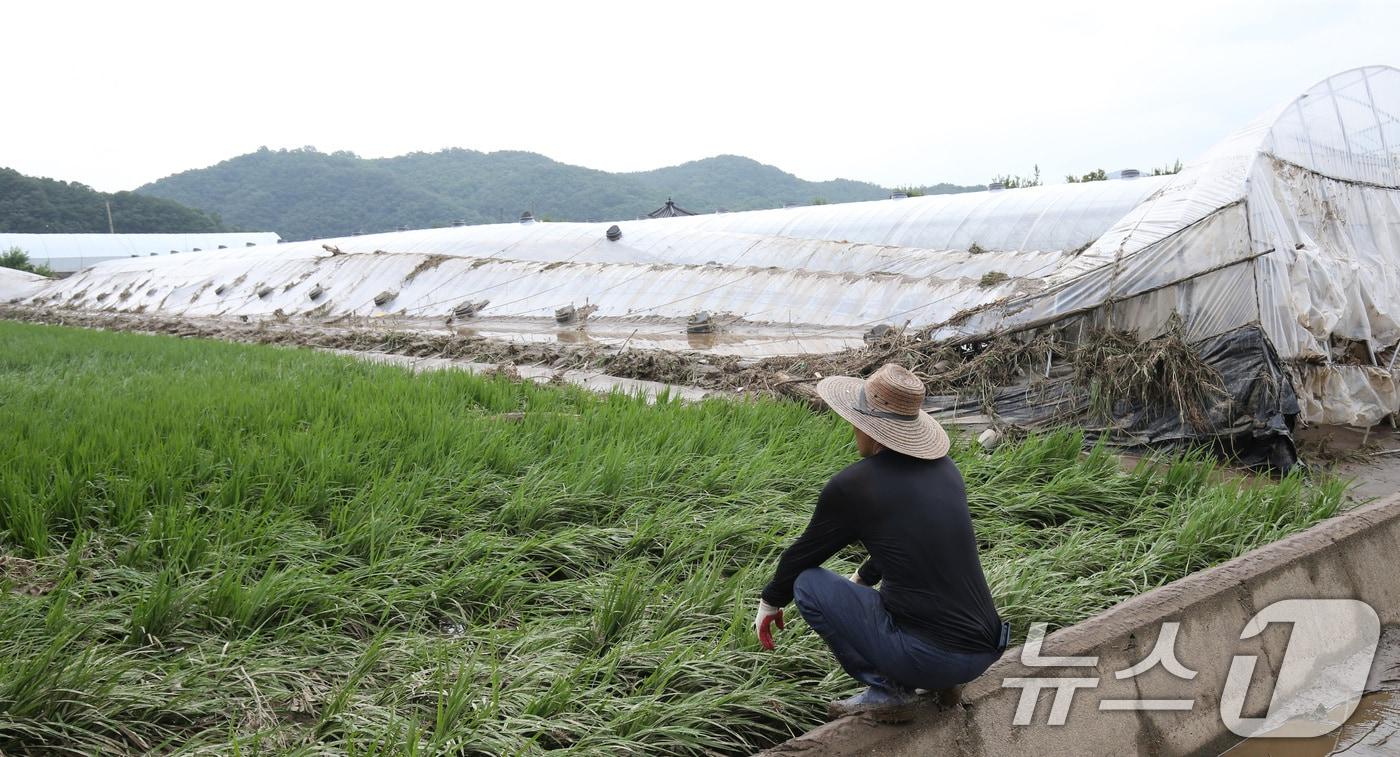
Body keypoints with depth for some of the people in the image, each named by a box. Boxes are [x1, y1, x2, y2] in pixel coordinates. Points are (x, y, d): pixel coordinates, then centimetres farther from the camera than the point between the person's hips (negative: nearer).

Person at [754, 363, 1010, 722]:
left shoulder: (853, 485, -10)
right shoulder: (943, 467, 8)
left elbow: (805, 551, 6)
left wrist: (770, 601, 24)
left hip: (928, 658, -7)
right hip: (984, 652, 7)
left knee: (809, 584, 6)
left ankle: (887, 689, 3)